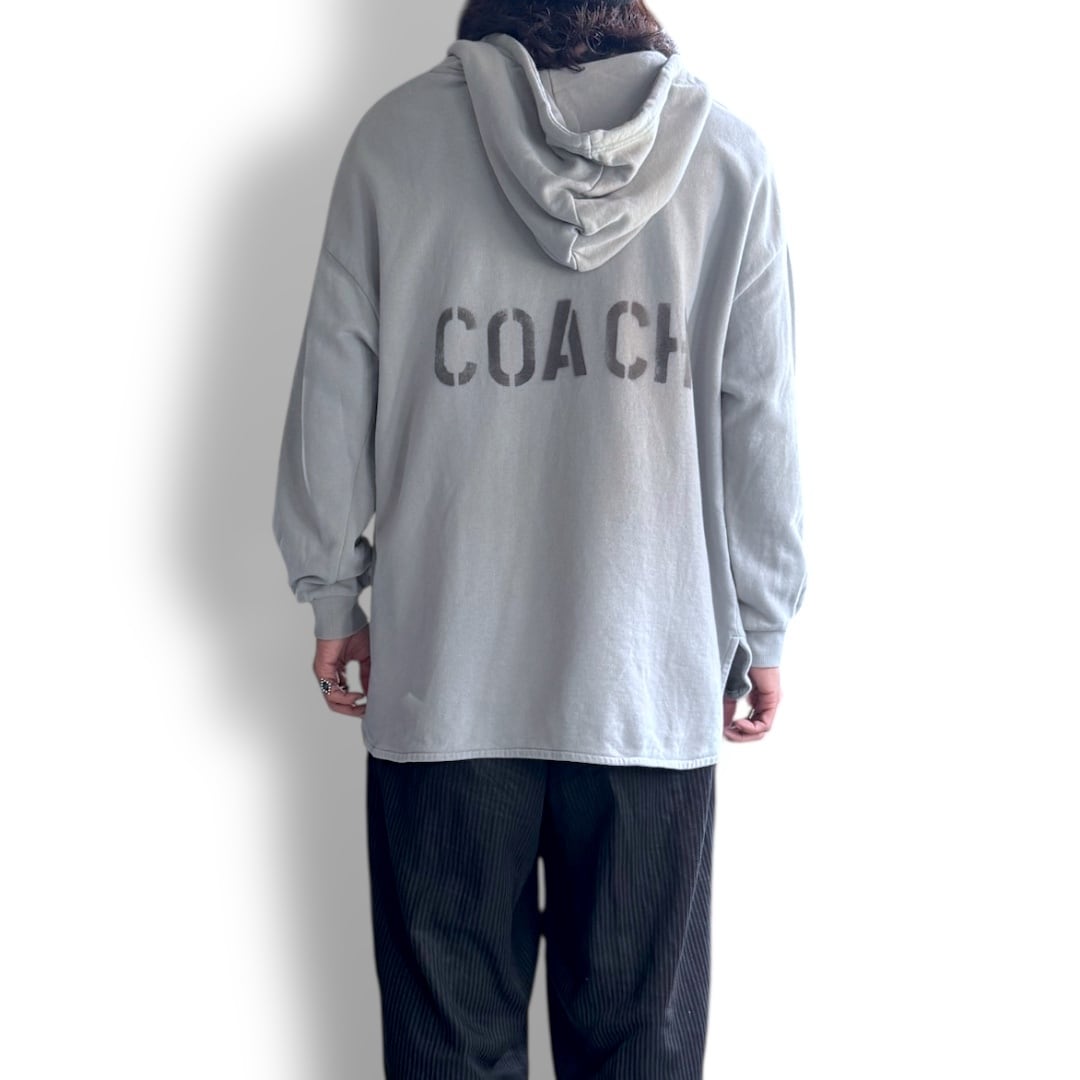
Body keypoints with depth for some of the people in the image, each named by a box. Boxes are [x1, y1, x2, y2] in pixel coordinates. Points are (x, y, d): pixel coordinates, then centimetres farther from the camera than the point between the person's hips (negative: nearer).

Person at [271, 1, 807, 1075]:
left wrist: (333, 592, 12)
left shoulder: (395, 136, -2)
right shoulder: (728, 154, -1)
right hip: (653, 675, 1)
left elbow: (333, 391, 0)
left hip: (442, 674, 0)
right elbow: (761, 424, 0)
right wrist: (762, 629, 11)